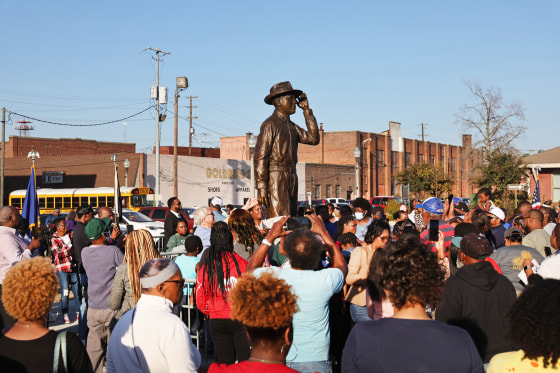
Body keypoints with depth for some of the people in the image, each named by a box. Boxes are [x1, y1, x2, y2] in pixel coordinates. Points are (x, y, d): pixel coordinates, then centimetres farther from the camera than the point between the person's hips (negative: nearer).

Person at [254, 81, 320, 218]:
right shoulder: (270, 124, -7)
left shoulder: (291, 126, 19)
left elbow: (313, 139, 13)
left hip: (291, 180, 8)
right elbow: (260, 157, -12)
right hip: (275, 180, -8)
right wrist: (261, 187, -19)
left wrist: (307, 110, 12)